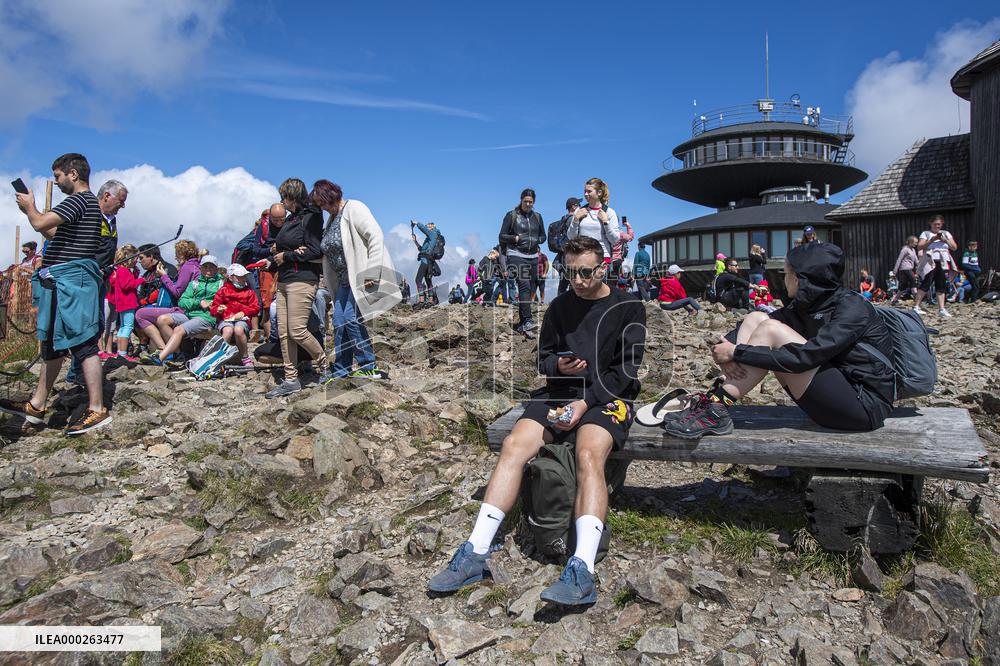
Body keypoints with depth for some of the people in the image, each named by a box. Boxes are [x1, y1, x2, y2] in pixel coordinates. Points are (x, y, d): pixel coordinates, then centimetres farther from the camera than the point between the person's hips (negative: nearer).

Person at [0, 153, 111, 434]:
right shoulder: (88, 202, 21)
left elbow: (40, 224, -20)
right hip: (64, 281, 11)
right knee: (53, 342, 15)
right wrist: (31, 210, 19)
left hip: (70, 279, -11)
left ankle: (97, 409, -8)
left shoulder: (78, 199, -11)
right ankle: (36, 406, 24)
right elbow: (54, 234, 28)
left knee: (81, 343, -10)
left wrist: (29, 206, 1)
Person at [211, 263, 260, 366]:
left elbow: (256, 308, 7)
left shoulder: (248, 291, 16)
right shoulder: (223, 290, 11)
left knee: (239, 330, -36)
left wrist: (243, 312, -10)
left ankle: (245, 358, -18)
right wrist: (218, 310, -17)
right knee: (228, 331, -37)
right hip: (225, 319, 0)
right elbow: (213, 309, 7)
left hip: (242, 319, 0)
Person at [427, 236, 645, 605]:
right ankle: (475, 554, -23)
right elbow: (543, 354, 20)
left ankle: (582, 570, -43)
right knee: (514, 445, -22)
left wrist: (585, 402, -16)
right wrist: (559, 364, -5)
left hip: (607, 396, -4)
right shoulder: (559, 306, 14)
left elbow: (625, 369, -4)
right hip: (560, 392, 4)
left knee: (588, 454, -35)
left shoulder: (628, 308, 2)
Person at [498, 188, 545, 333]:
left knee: (529, 290, 5)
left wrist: (537, 241, 1)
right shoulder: (511, 215, 2)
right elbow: (502, 236, 2)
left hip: (533, 257, 5)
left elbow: (543, 236, 22)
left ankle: (521, 323, 13)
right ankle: (528, 320, -27)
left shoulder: (537, 216, 15)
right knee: (524, 286, -21)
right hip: (516, 256, -5)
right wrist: (515, 238, -14)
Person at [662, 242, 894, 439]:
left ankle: (716, 410, -22)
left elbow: (805, 357, -29)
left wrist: (737, 352, -26)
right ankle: (715, 399, -14)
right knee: (755, 318, -3)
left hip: (866, 405, -8)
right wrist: (726, 349, -18)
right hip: (836, 394, 8)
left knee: (771, 330, -21)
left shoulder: (853, 307, -16)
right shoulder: (805, 305, 7)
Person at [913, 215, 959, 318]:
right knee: (926, 284, -12)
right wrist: (931, 240, -16)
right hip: (930, 262, -4)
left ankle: (941, 309, 1)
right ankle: (916, 307, -9)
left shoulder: (946, 234, 18)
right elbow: (919, 247, -6)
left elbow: (954, 247, 11)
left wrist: (946, 241, -5)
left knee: (941, 286, 2)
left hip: (943, 263, 4)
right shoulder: (926, 233, 7)